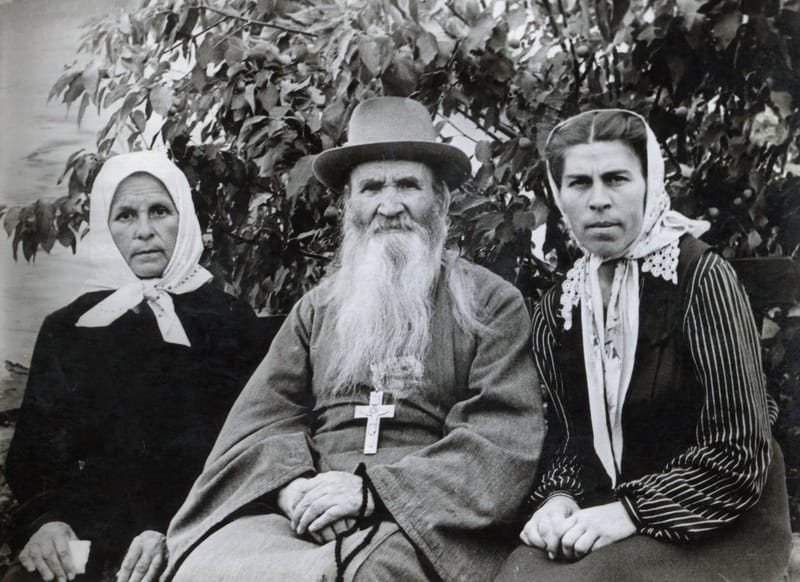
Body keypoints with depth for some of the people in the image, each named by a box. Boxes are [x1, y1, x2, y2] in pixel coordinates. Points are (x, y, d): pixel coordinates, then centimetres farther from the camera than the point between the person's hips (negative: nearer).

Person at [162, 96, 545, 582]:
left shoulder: (493, 304, 6)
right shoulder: (317, 307, 19)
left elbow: (506, 445, -6)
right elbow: (260, 420, 10)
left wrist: (373, 490, -17)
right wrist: (293, 485, -13)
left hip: (425, 524, -3)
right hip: (299, 516, 4)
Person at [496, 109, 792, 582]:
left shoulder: (702, 279, -12)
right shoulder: (557, 310, 5)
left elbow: (739, 451, -16)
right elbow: (567, 436, 8)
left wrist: (629, 512, -22)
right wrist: (560, 498, -12)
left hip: (716, 525, -4)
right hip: (606, 522, 4)